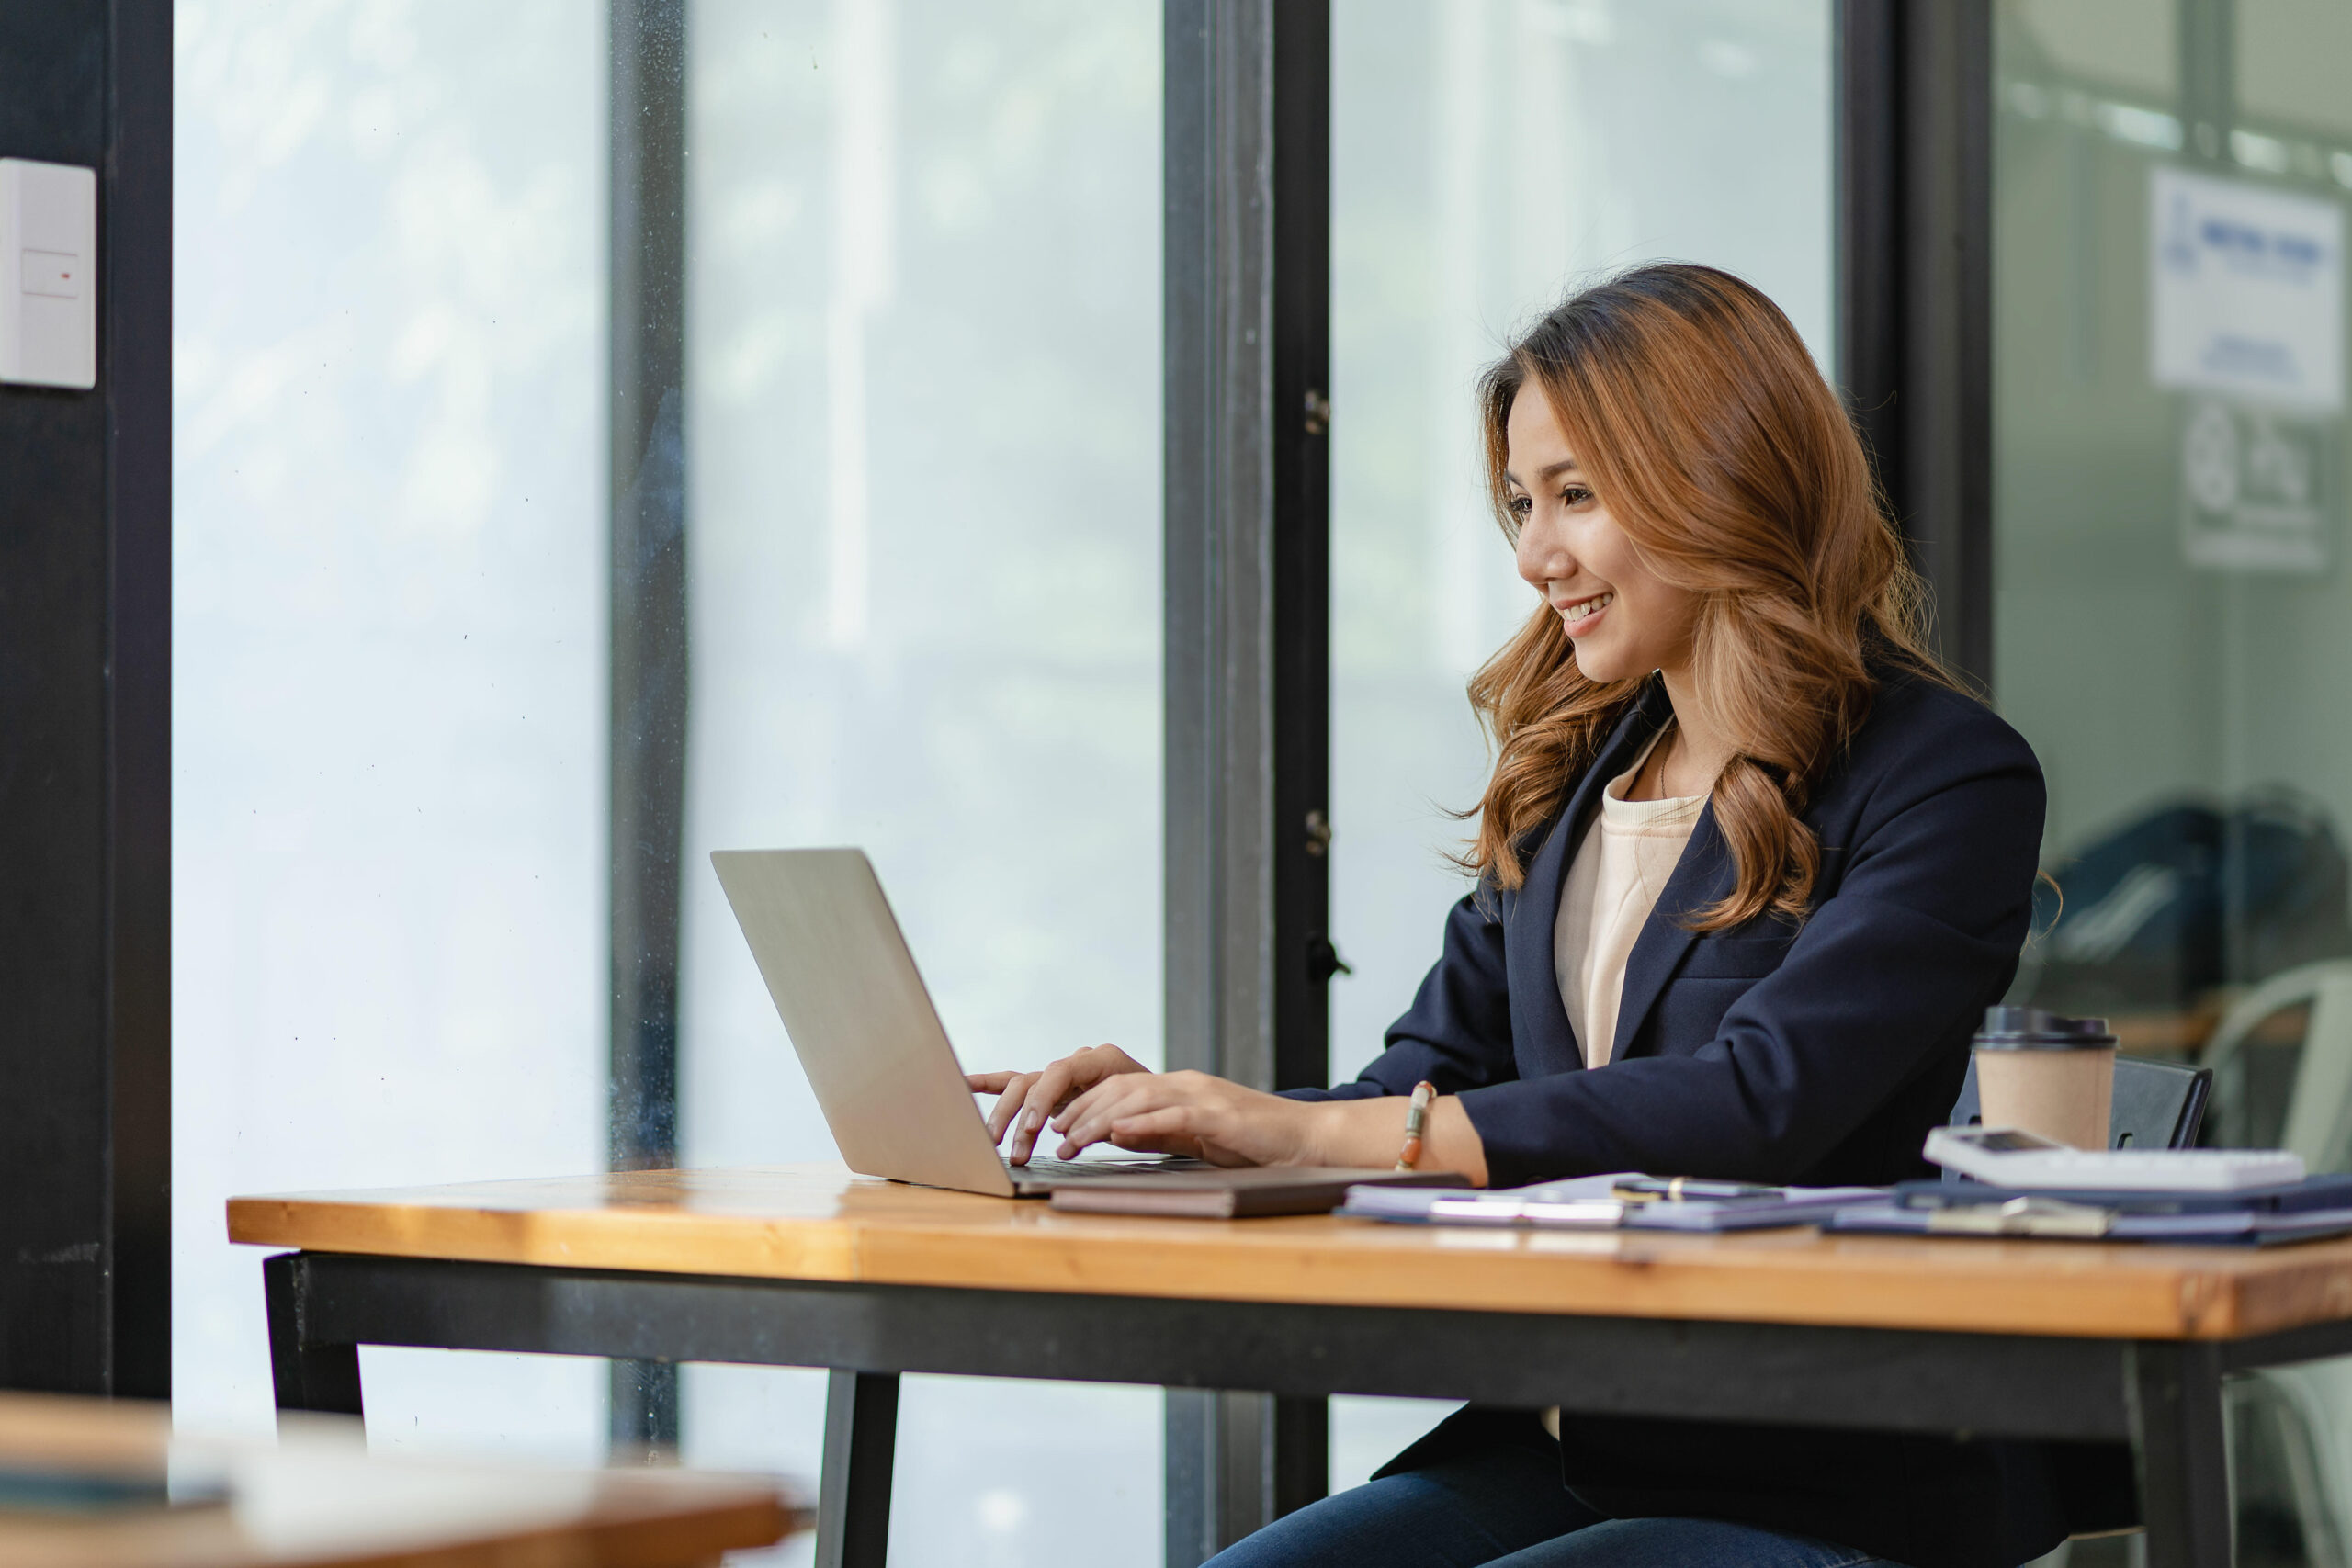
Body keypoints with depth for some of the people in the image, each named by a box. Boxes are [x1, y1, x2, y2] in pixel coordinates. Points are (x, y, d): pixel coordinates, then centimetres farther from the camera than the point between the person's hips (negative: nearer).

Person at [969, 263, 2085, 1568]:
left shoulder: (1947, 781, -9)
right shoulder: (1571, 770, 15)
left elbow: (1755, 1107, -22)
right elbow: (1437, 1079, 14)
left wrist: (1316, 1130, -26)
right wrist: (1177, 1112, -7)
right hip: (1559, 1448, 7)